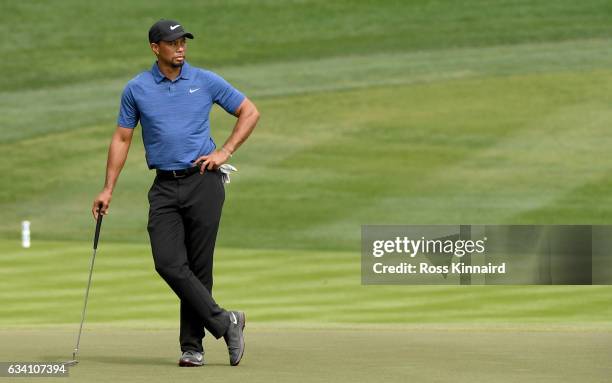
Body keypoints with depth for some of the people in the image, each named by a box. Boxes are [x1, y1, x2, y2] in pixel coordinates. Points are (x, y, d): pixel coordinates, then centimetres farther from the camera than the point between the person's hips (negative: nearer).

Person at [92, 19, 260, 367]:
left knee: (198, 267, -1)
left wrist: (225, 152, 0)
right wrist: (108, 189, 6)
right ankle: (224, 322, -5)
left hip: (203, 181, -1)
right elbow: (122, 139, 11)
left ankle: (193, 345, 6)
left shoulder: (206, 81, 3)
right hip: (164, 187, 1)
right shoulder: (136, 89, 5)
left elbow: (250, 112, 10)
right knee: (168, 263, -13)